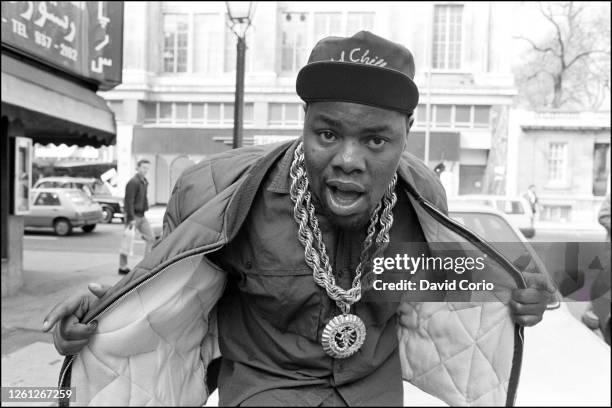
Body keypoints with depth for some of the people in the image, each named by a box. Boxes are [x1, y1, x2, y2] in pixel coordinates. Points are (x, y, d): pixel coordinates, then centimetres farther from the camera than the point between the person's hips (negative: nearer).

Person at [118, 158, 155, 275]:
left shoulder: (144, 182, 14)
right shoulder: (133, 182, -14)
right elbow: (129, 201, -19)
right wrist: (131, 218, -23)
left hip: (141, 216, 9)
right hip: (133, 216, -9)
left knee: (151, 237, 5)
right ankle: (122, 267, 9)